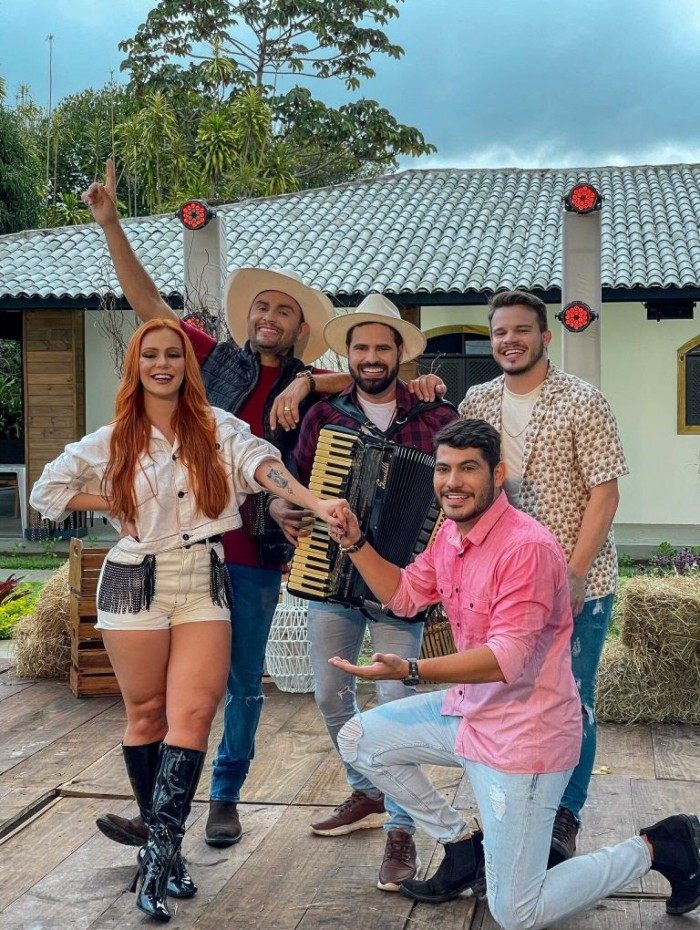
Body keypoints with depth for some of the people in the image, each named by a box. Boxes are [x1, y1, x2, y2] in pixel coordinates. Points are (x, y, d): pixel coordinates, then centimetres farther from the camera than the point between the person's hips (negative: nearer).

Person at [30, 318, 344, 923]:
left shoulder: (216, 428, 3)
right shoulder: (113, 442, 5)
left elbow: (260, 463, -15)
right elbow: (47, 491, 12)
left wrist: (316, 503, -32)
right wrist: (117, 506, 2)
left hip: (204, 584, 0)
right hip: (137, 583, 0)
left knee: (193, 714, -9)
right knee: (147, 713, 7)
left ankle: (160, 850, -3)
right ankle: (163, 843, 21)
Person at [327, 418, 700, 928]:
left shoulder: (526, 546, -24)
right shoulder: (451, 533, 4)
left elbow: (506, 658, -29)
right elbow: (403, 594, 17)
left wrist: (409, 671, -37)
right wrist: (356, 541, 4)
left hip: (521, 735, -9)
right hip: (467, 708, 9)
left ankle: (659, 846, 13)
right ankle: (464, 846, 19)